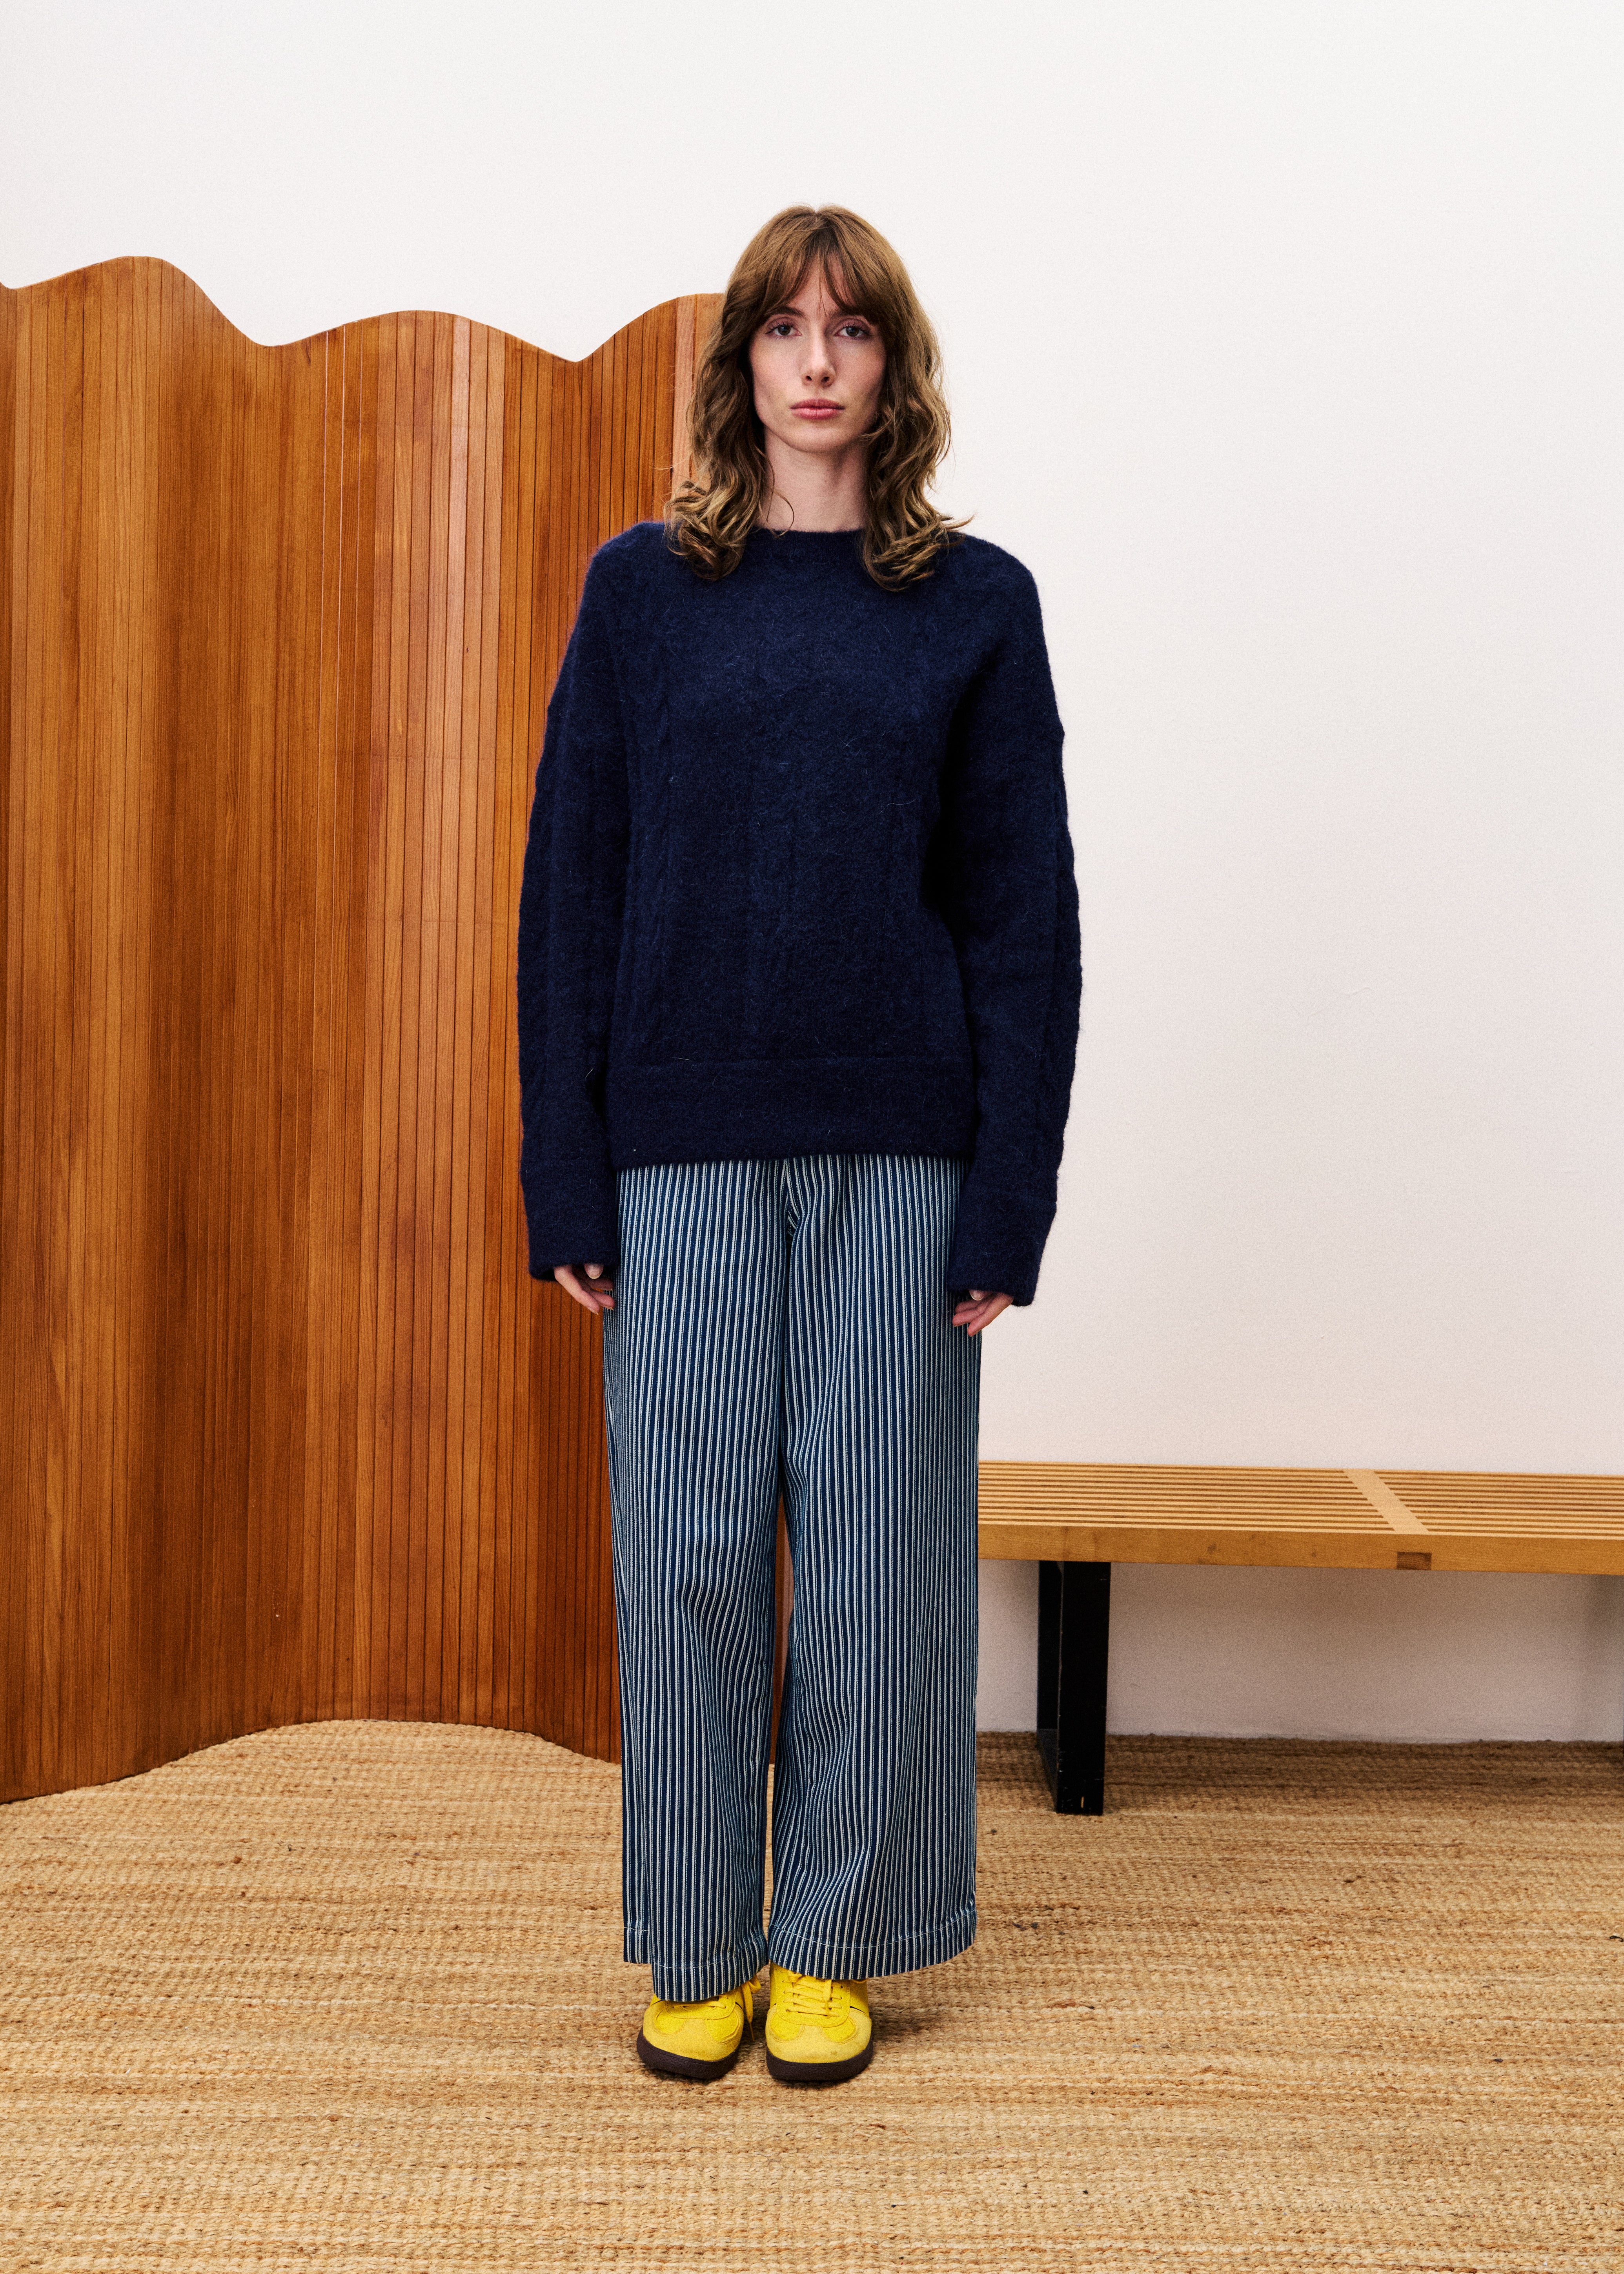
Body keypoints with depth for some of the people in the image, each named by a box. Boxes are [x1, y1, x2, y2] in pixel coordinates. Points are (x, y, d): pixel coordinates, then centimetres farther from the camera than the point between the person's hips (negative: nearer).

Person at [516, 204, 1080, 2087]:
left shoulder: (975, 603, 6)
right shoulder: (644, 588, 6)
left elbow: (1024, 913, 3)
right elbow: (570, 886, 5)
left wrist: (1010, 1200, -4)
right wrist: (566, 1175, -2)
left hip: (897, 1152, 0)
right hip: (689, 1148, 0)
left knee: (873, 1548, 5)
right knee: (689, 1551, 4)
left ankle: (834, 1945, 23)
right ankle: (699, 1948, 22)